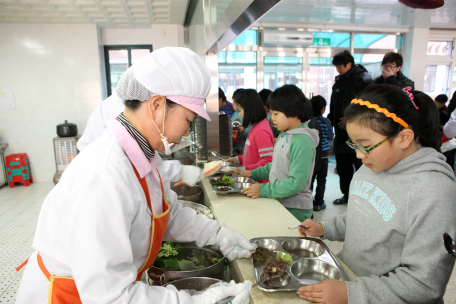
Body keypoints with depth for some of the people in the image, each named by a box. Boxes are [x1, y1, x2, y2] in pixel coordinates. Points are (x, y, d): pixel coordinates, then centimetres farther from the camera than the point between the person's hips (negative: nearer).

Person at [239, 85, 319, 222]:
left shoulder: (303, 142, -21)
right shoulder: (283, 135, 8)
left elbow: (296, 183, -25)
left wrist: (263, 190, -23)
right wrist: (254, 173, 11)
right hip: (278, 204, 8)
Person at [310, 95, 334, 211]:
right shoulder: (326, 121, -11)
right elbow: (330, 137, 0)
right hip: (322, 154, -2)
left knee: (310, 178, 12)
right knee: (321, 179, 8)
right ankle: (318, 203, 13)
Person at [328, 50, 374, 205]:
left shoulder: (363, 79, -9)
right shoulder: (339, 81, 15)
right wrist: (331, 121, 13)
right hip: (341, 131, 8)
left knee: (360, 165, -2)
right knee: (342, 166, 14)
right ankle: (346, 194, 29)